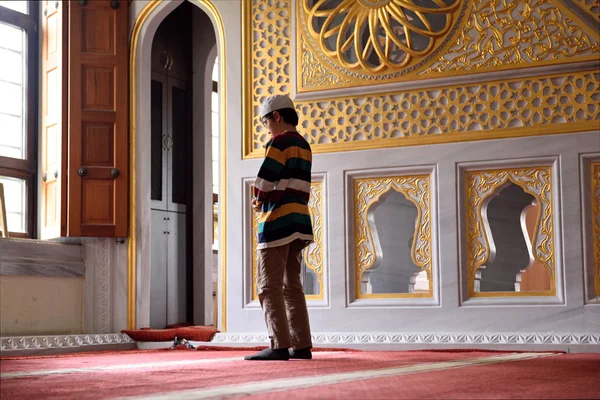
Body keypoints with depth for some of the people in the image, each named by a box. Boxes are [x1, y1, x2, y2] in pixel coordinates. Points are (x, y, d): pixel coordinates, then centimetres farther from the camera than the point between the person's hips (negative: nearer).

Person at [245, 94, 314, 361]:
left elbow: (264, 183, -15)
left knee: (269, 287, -6)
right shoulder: (304, 146, 17)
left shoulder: (279, 142, -9)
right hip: (298, 221, 9)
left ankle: (279, 346, -11)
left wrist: (259, 200, 5)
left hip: (277, 222, -9)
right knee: (291, 285, 12)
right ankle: (302, 345, 10)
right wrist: (265, 200, 8)